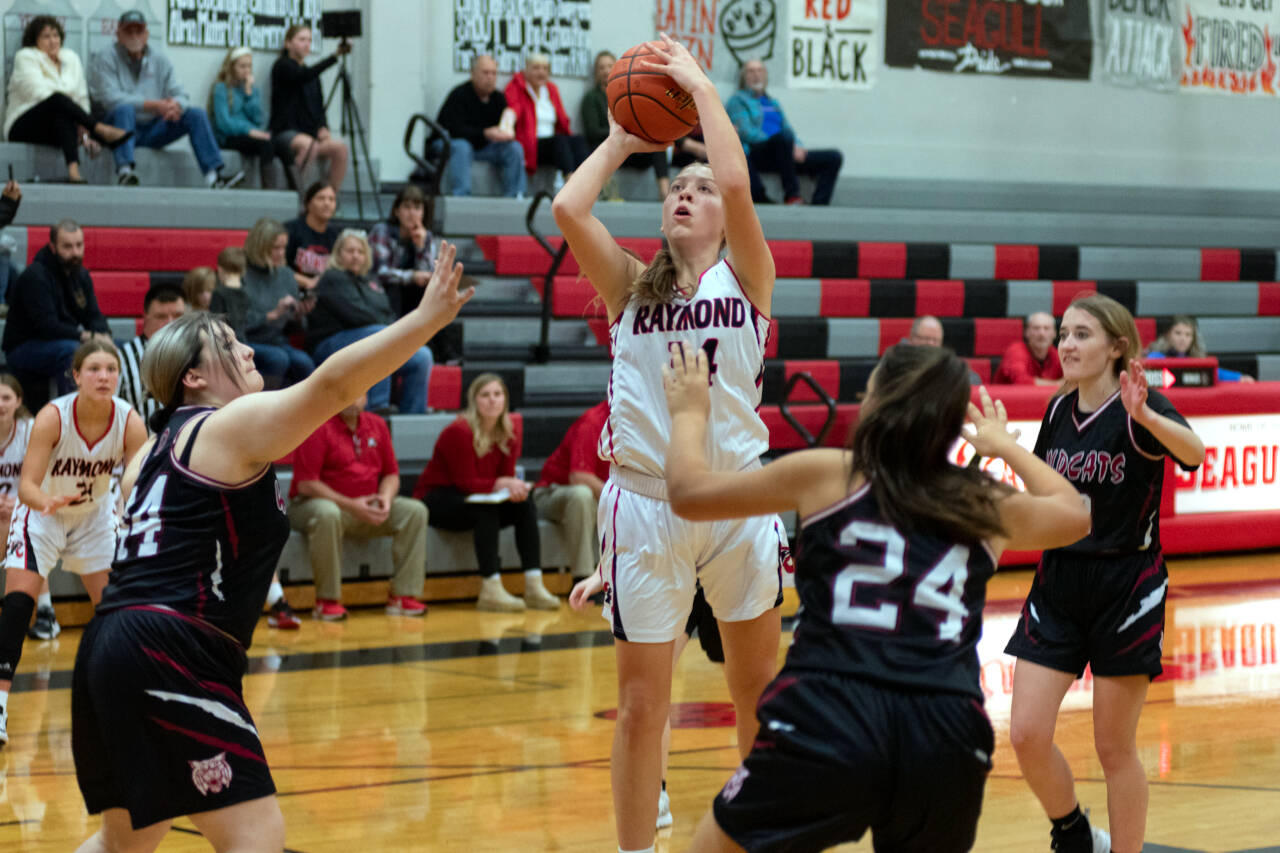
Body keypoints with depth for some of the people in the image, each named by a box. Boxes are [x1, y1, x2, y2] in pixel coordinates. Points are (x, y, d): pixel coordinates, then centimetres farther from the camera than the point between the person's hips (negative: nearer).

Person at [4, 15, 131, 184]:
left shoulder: (71, 58, 17)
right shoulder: (25, 57, 1)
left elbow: (81, 97, 11)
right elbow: (38, 92, -13)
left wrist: (84, 132, -7)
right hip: (23, 128, -3)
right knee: (58, 100, -33)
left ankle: (73, 170, -57)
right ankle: (103, 132, -47)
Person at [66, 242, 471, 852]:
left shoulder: (154, 448, 23)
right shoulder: (234, 425, -3)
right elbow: (334, 383, -15)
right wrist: (427, 318, -16)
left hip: (107, 648, 10)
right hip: (169, 656, -10)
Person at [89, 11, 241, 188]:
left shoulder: (160, 60, 12)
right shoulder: (105, 58, -3)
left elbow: (180, 94, 6)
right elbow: (111, 98, -17)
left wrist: (176, 104, -22)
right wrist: (153, 105, -23)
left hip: (151, 131, 5)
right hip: (121, 127, -5)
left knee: (196, 115, -11)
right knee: (124, 109, -37)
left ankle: (214, 176, -22)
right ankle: (124, 171, -55)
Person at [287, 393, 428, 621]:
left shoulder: (376, 425, 9)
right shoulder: (318, 428, -12)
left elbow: (391, 474, 15)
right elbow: (306, 484, -17)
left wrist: (385, 498, -9)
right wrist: (350, 505, -23)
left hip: (367, 507, 6)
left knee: (416, 511, -12)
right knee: (327, 514, -41)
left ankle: (403, 595, -13)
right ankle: (327, 600, -30)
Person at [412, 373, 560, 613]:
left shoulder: (511, 433, 1)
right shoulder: (459, 432, -19)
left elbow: (507, 477, 2)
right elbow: (466, 483, -20)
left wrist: (515, 488, -22)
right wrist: (501, 484, -28)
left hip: (476, 500, 7)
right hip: (436, 501, -7)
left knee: (525, 506, -17)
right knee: (487, 510, -34)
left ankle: (534, 586, -25)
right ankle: (491, 591, -40)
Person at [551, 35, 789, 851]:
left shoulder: (746, 278, 4)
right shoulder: (630, 285, 9)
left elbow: (738, 184, -13)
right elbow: (568, 209, -7)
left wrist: (703, 88, -2)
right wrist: (620, 141, 8)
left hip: (739, 498, 0)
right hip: (645, 502, 0)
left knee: (759, 692, 11)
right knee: (642, 704, 2)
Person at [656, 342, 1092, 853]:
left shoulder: (827, 474, 9)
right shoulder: (988, 507, 17)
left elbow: (689, 493, 19)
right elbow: (1073, 513, 38)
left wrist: (689, 414, 37)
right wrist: (1004, 444, 52)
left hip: (828, 721, -3)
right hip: (947, 734, 3)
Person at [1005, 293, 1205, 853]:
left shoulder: (1142, 408, -12)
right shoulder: (1058, 412, 6)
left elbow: (1193, 452, -34)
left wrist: (1147, 417, -52)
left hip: (1125, 589, -5)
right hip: (1058, 584, 5)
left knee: (1114, 747, 2)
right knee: (1027, 735, -4)